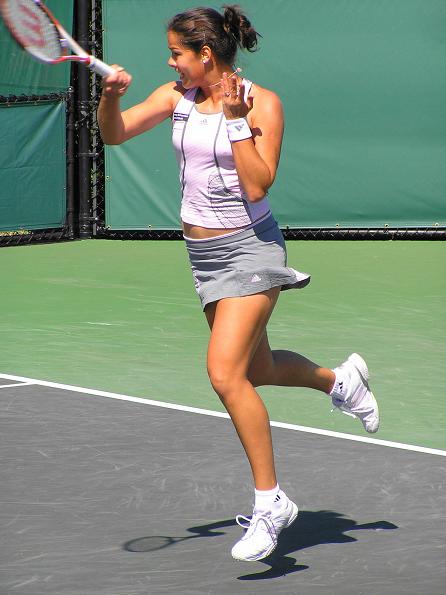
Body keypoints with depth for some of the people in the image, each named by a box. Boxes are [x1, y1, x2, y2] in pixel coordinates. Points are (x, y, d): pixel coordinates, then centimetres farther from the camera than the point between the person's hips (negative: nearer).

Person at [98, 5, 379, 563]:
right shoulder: (176, 97, 3)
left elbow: (258, 185, -20)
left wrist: (235, 119, -22)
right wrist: (110, 96, -19)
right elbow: (115, 134, 0)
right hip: (202, 251, 7)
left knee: (225, 373, -18)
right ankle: (341, 379, 48)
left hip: (250, 249, -7)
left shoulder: (262, 103, -13)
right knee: (256, 369, 18)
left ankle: (270, 500, -7)